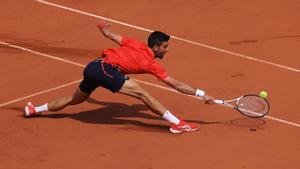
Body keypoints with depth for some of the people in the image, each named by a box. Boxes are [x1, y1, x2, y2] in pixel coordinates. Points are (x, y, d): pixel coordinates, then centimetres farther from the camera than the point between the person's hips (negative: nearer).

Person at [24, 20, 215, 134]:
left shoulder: (134, 44, 19)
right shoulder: (152, 65, 3)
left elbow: (109, 34, 25)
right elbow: (176, 85, 4)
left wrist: (103, 26, 49)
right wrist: (201, 94, 7)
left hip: (92, 67, 9)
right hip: (105, 68, -9)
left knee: (75, 99, 28)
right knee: (142, 93, -11)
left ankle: (34, 110, 39)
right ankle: (177, 123, -17)